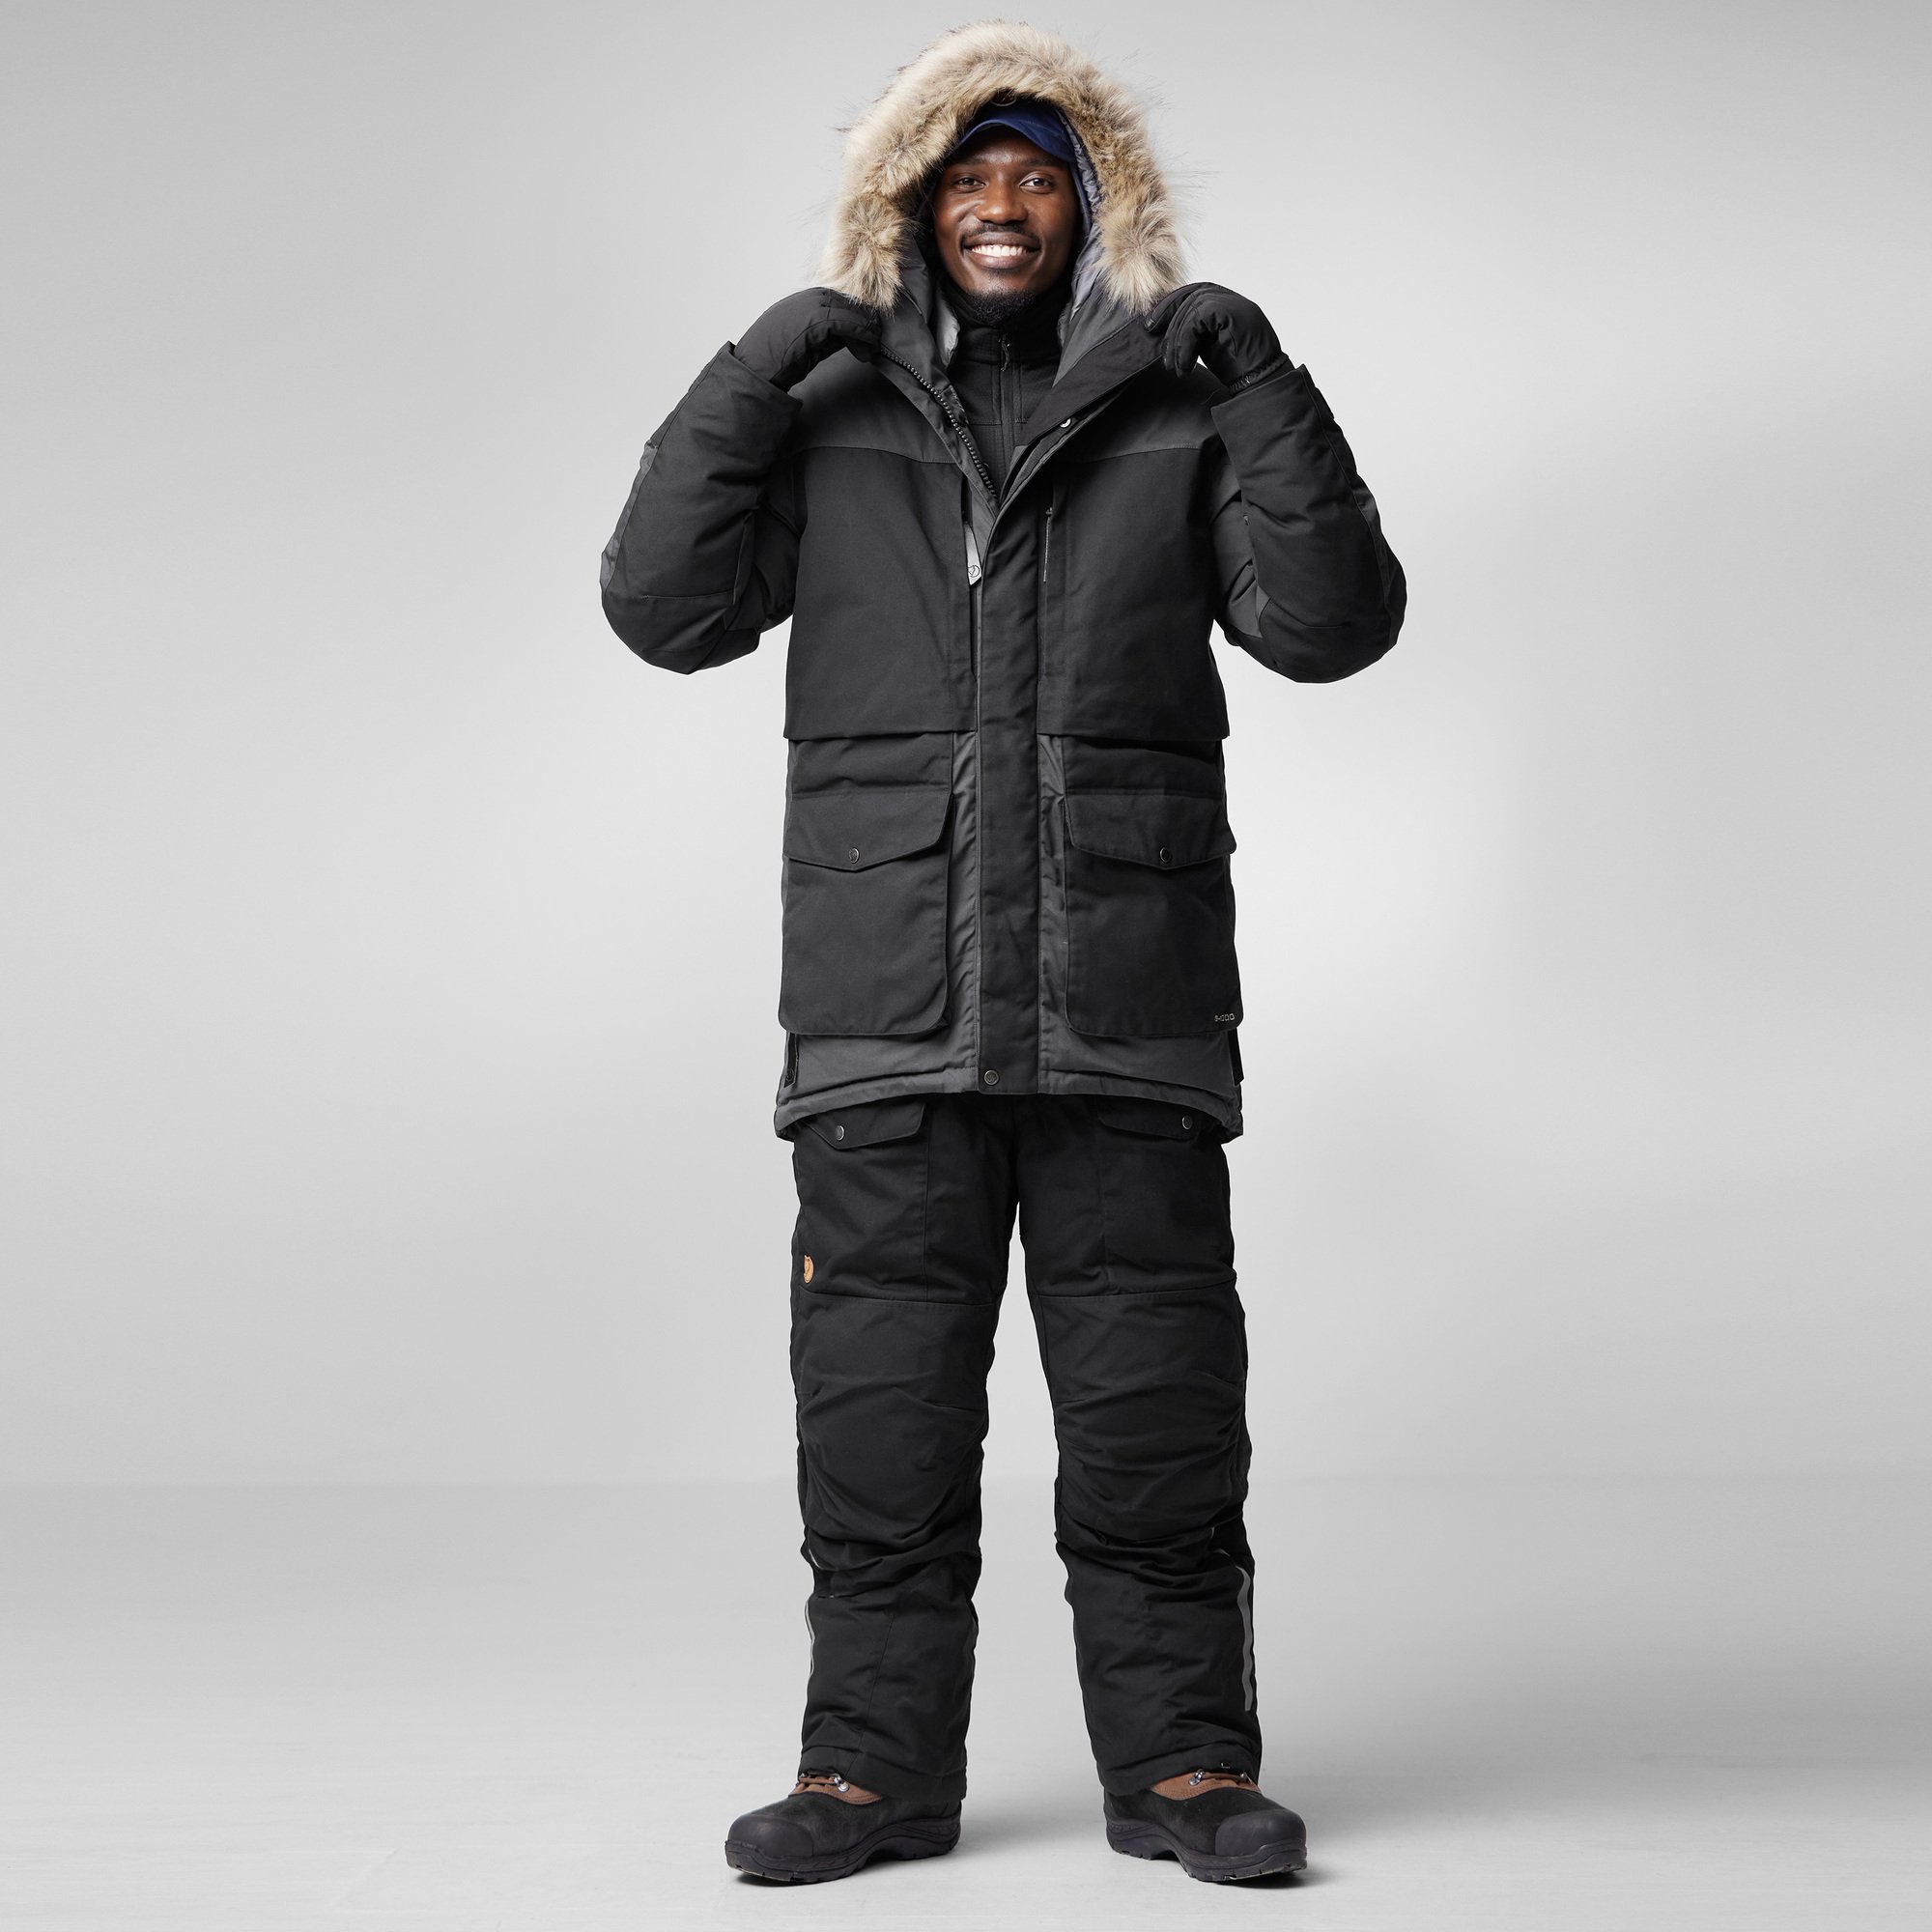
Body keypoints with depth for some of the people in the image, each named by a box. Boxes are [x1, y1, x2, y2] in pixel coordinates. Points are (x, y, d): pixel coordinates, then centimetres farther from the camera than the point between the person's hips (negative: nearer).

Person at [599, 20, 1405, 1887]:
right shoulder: (832, 420, 11)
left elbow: (1329, 622, -1)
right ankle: (877, 1764, 14)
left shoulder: (1180, 411, 9)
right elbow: (666, 607, 1)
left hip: (1127, 999, 0)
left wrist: (1263, 391, -9)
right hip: (886, 998, 1)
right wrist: (748, 381, -6)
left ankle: (1179, 1758, 14)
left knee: (1153, 1387, 3)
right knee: (879, 1394, 4)